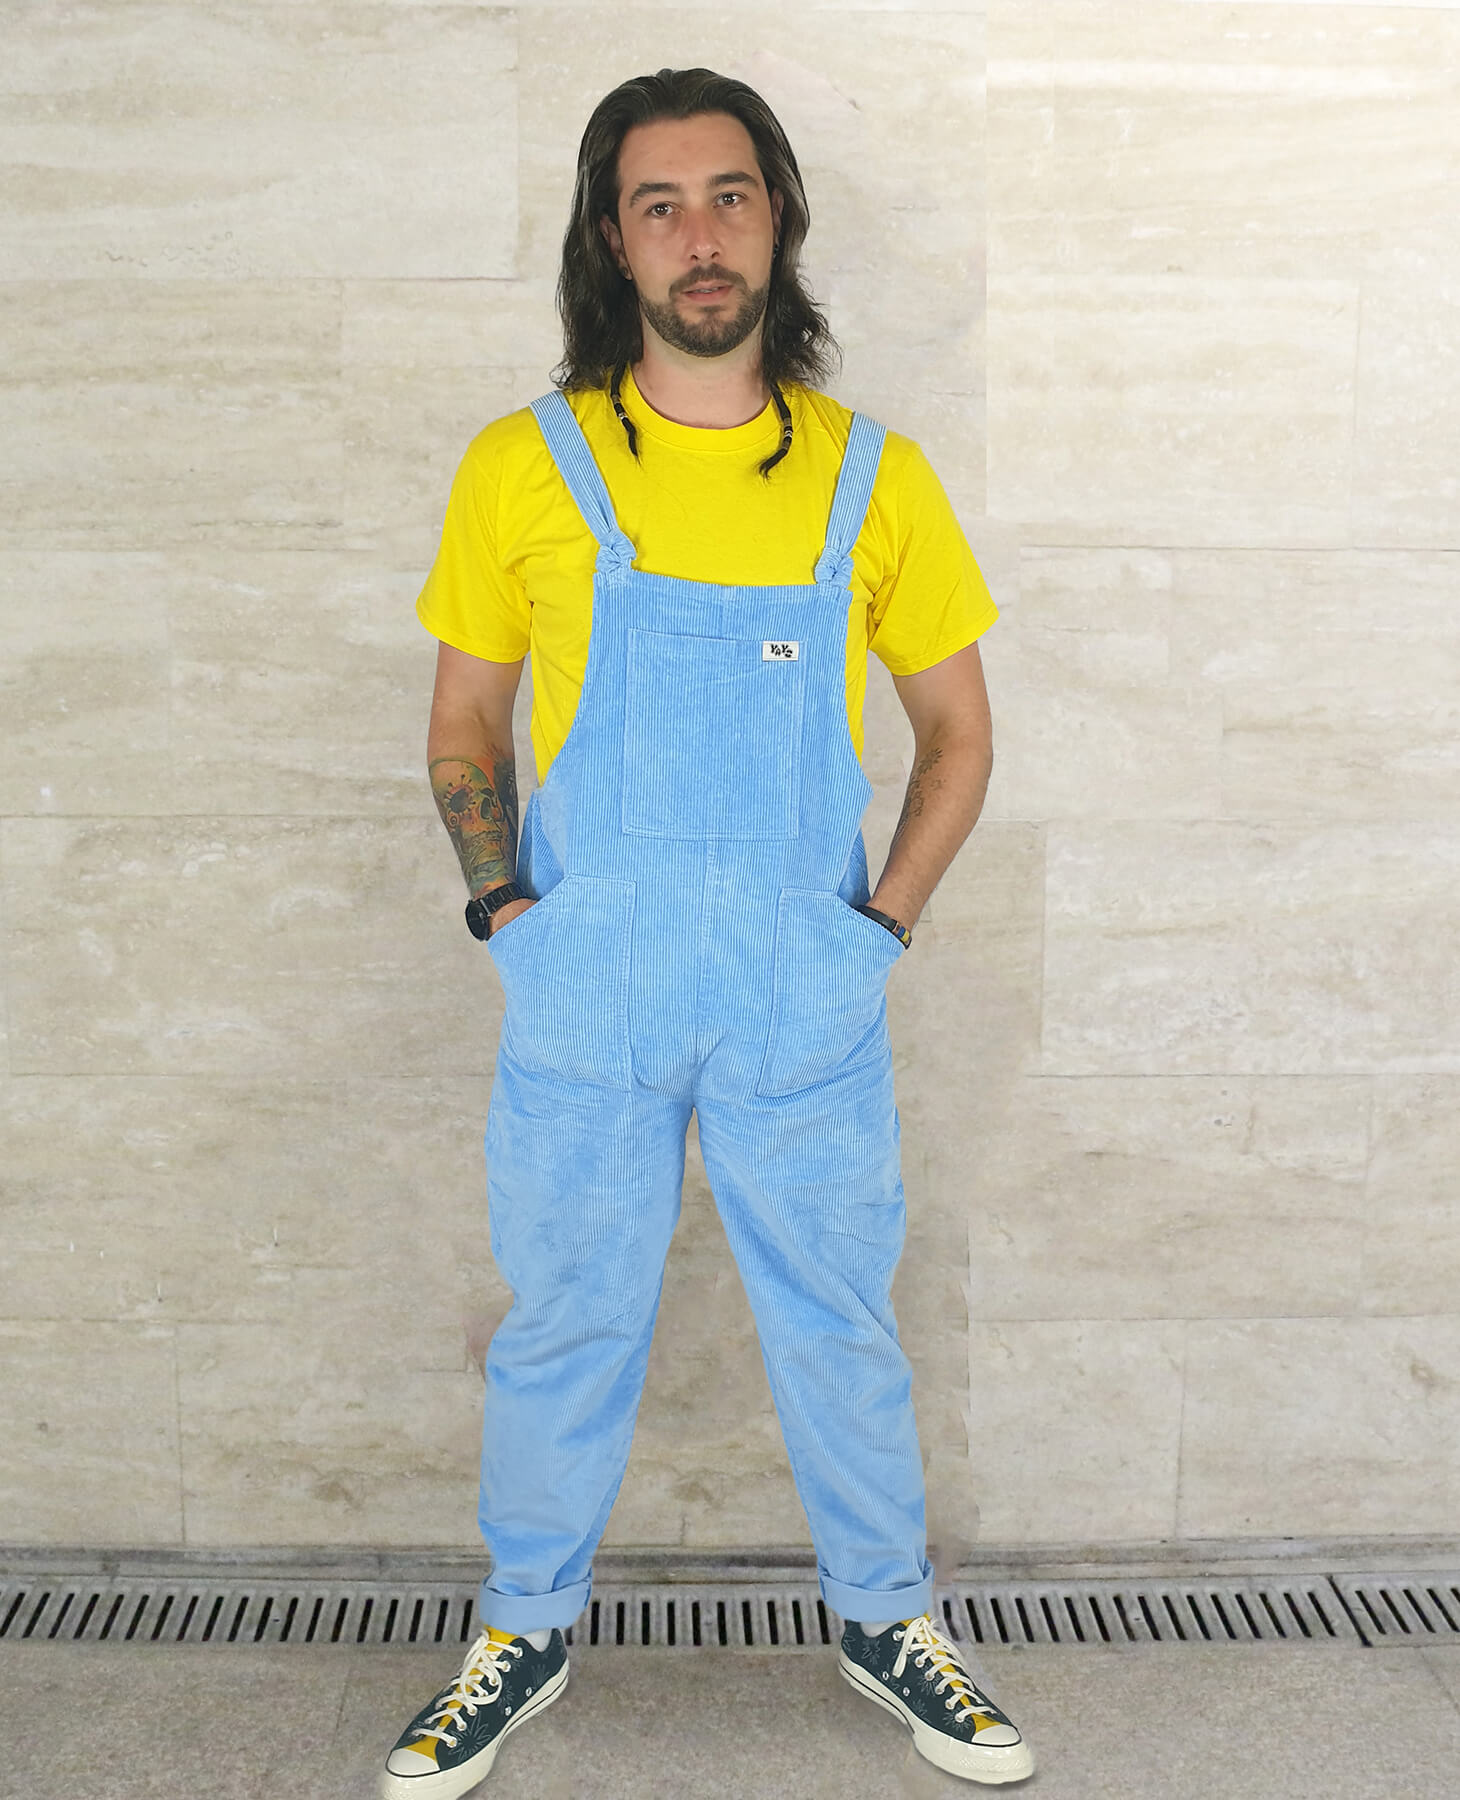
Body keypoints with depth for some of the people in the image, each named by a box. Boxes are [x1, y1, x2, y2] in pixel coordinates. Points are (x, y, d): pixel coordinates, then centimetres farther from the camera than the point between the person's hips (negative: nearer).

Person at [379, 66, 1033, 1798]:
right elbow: (464, 724, 8)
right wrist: (502, 905, -4)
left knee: (839, 1321, 13)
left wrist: (886, 921, -1)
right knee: (563, 1325, 13)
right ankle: (526, 1632, 34)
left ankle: (889, 1621, 35)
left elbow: (956, 728, 8)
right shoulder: (521, 468, -2)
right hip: (582, 997, 0)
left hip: (804, 1001, 1)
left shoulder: (872, 477, 0)